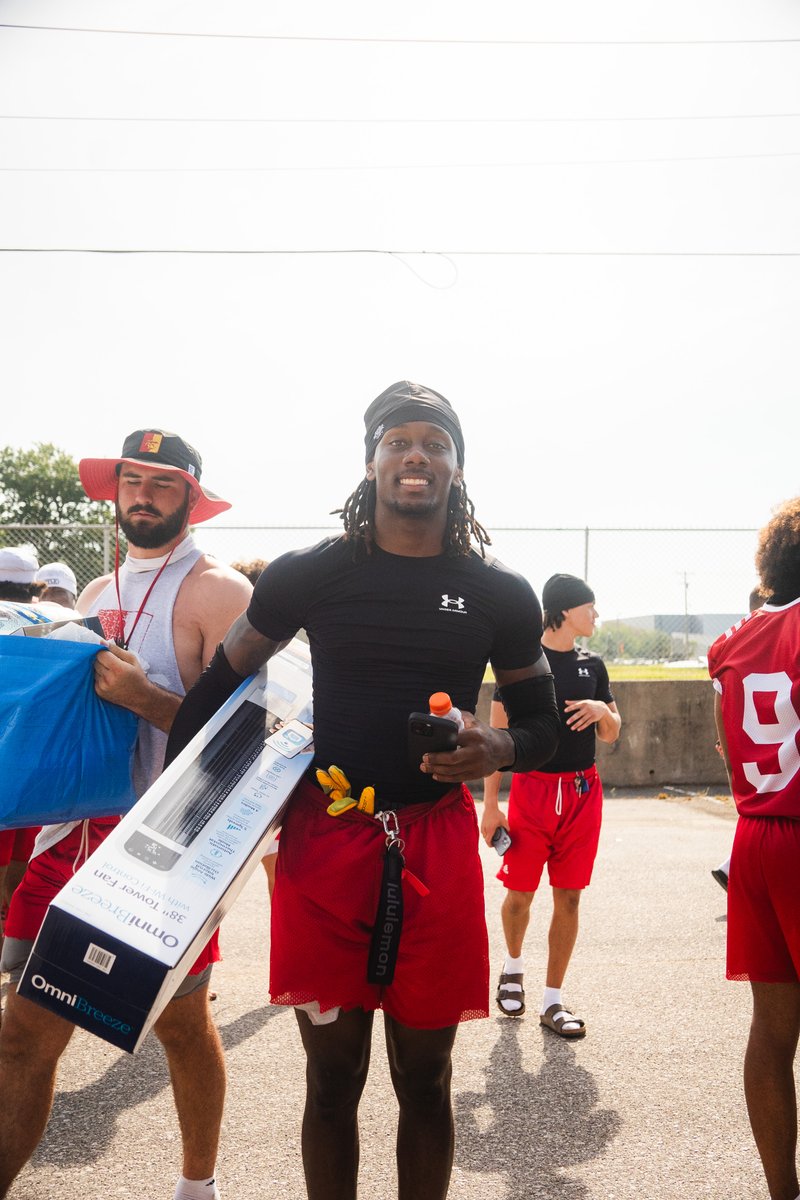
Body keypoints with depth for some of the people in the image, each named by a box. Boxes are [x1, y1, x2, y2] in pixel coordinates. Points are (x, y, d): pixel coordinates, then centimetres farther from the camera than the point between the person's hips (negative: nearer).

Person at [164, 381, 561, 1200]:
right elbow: (217, 689, 8)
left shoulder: (501, 595, 4)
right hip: (324, 840, -1)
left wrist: (498, 749, -11)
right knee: (332, 1076, 10)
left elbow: (544, 726, 12)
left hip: (437, 850, 1)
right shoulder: (308, 575, 0)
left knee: (424, 1078, 13)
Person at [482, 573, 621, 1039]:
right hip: (533, 788, -4)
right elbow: (499, 735, -4)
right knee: (521, 892, 4)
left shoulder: (592, 665, 8)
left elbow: (612, 735, 15)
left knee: (569, 897, 5)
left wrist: (602, 710, -9)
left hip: (583, 792, 4)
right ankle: (514, 964, 34)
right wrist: (490, 805, -7)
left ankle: (553, 1000, 16)